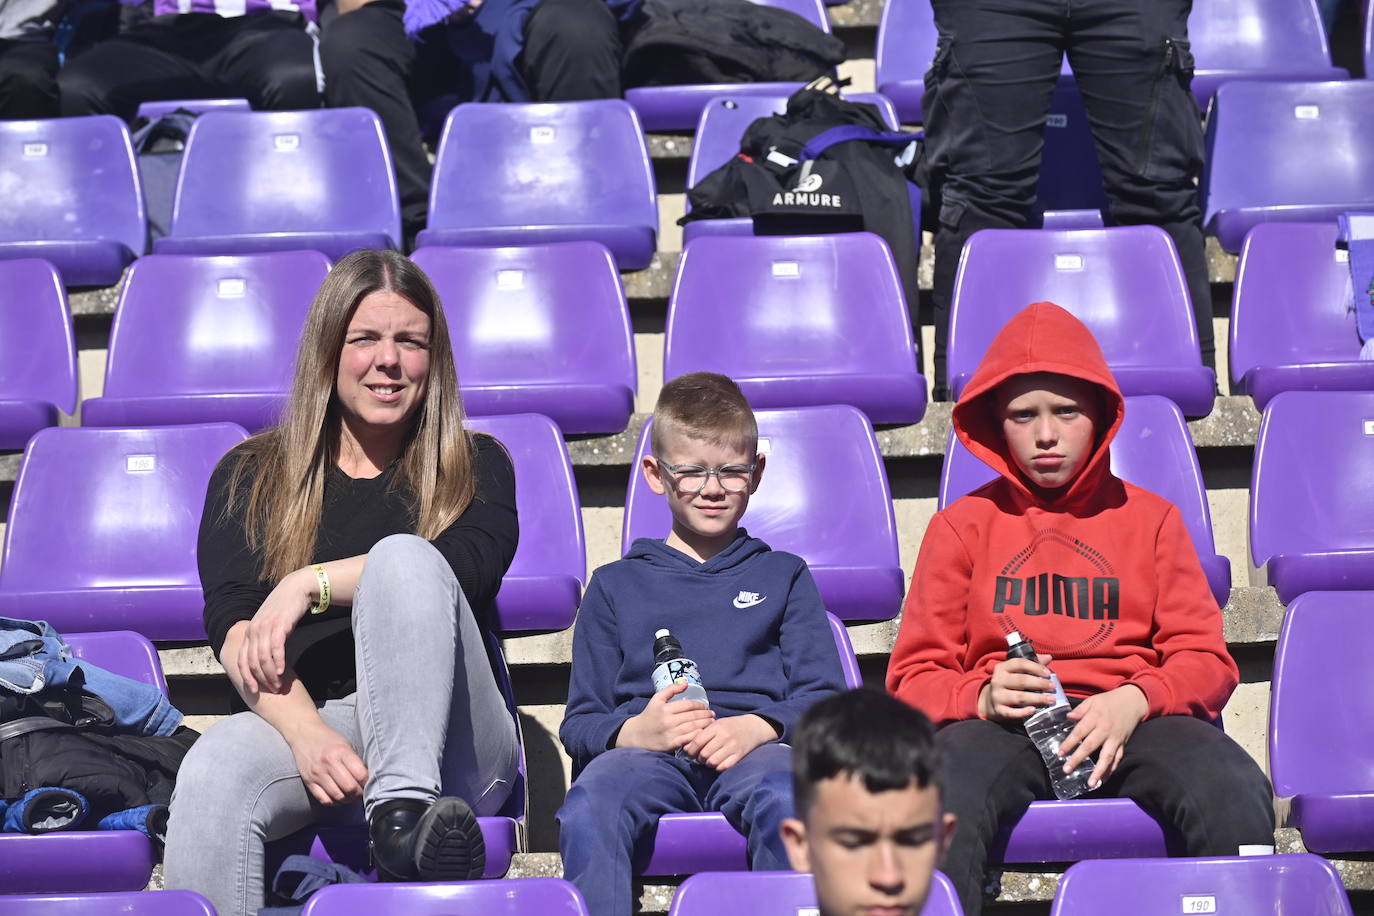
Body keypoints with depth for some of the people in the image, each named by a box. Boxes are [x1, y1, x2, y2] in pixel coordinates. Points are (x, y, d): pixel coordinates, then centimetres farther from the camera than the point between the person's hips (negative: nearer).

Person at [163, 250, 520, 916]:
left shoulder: (474, 467, 17)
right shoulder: (251, 475, 16)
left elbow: (470, 567, -7)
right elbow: (234, 626, 0)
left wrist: (311, 583, -13)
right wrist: (306, 733, -19)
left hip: (442, 740, 0)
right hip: (298, 721, 1)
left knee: (404, 554, -26)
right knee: (214, 768, -34)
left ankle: (405, 810, -37)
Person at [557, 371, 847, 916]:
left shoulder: (782, 575, 27)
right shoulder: (617, 585, 26)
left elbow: (823, 695, 13)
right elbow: (581, 722, 17)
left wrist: (756, 727, -10)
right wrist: (635, 731, -8)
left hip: (755, 747, 0)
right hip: (644, 751, 0)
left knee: (786, 798, -38)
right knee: (588, 810, -36)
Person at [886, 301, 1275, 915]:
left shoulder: (1151, 518, 19)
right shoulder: (963, 525, 17)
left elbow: (1206, 660, 10)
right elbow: (915, 676, 11)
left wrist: (1134, 701, -12)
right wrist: (984, 697, -12)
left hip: (1135, 720, 1)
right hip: (1002, 726, -1)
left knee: (1236, 793, -33)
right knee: (936, 803, -38)